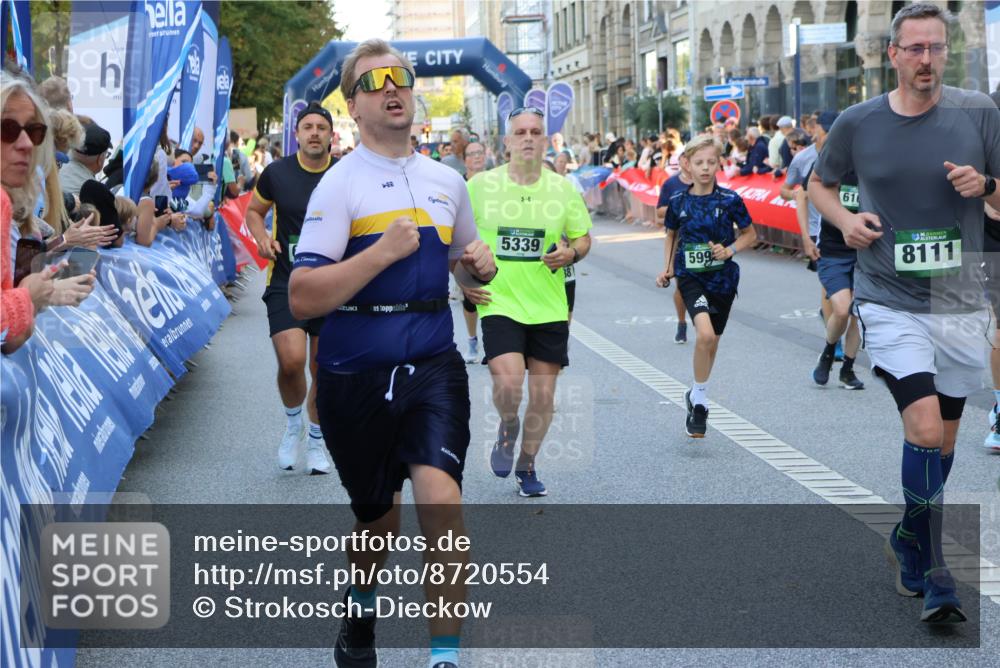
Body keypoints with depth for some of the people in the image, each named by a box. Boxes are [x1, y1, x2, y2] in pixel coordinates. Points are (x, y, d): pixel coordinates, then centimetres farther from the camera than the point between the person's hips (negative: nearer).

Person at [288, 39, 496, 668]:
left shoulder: (448, 181, 10)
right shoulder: (339, 184, -7)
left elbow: (466, 264, 26)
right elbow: (302, 298, -17)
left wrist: (481, 265, 2)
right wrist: (382, 252, -23)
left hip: (434, 363, 2)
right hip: (356, 375, -2)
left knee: (439, 496, -20)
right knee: (378, 515, 14)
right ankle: (362, 613, 46)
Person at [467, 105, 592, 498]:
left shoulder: (563, 188, 3)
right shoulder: (480, 185, -2)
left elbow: (583, 237, 12)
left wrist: (571, 253, -9)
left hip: (549, 307, 2)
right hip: (499, 302, -2)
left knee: (543, 393, 6)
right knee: (508, 380, -21)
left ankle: (527, 466, 27)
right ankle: (507, 430, 14)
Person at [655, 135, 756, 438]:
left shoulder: (729, 200, -7)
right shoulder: (678, 202, -3)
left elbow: (750, 234, 4)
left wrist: (730, 249, -13)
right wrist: (668, 268, 8)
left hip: (723, 278, 1)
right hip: (690, 277, -1)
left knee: (712, 341, 13)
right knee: (705, 334, -23)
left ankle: (697, 396, 37)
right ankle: (699, 397, -6)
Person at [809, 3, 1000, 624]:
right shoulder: (857, 123, -1)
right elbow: (820, 183, 16)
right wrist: (845, 219, -4)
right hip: (890, 300, -2)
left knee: (945, 438, 13)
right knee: (925, 429, -18)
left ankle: (910, 545, 37)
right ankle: (931, 575, -5)